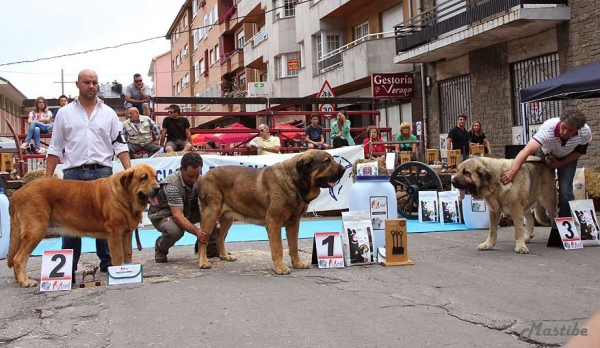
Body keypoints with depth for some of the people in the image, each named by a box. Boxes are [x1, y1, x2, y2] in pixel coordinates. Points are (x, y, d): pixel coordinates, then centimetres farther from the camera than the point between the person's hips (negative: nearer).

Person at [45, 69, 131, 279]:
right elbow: (55, 147, 9)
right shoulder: (64, 113, 9)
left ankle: (107, 262, 15)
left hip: (102, 172, 0)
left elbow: (119, 145, 6)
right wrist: (48, 177, 2)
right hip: (73, 173, 0)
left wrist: (129, 171, -6)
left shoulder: (108, 113, 10)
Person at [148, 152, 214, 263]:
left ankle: (211, 247, 1)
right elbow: (177, 216, -41)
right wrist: (196, 231, -55)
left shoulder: (198, 181, -12)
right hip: (163, 215, -6)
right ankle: (160, 249, -5)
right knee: (175, 231, -41)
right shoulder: (172, 185, -33)